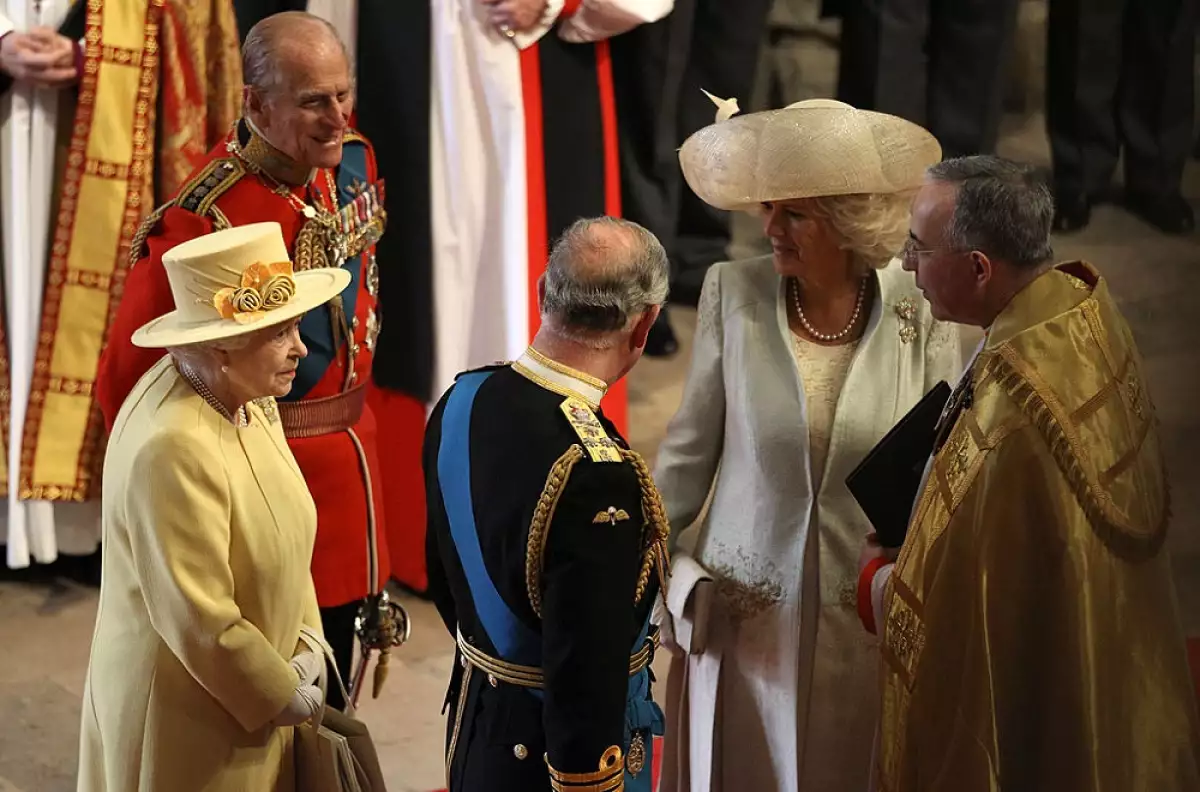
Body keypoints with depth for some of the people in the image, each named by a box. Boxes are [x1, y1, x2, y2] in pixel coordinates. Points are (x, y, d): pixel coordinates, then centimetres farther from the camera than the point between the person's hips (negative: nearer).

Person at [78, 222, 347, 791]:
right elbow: (199, 617, -26)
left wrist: (305, 646, 0)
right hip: (186, 722, -8)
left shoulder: (246, 398, -2)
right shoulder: (173, 447, -29)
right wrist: (281, 694, -14)